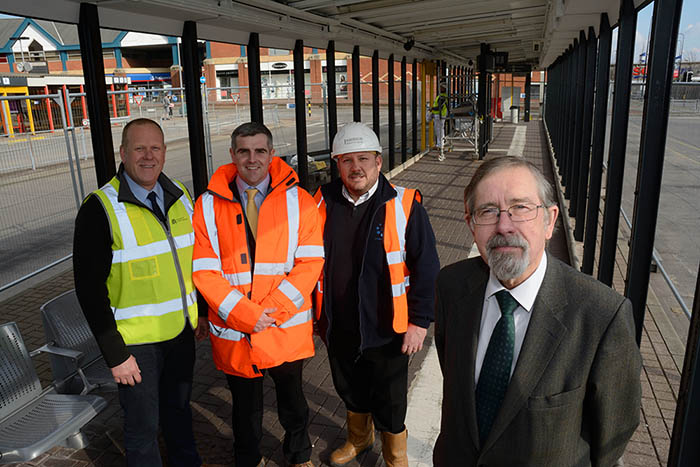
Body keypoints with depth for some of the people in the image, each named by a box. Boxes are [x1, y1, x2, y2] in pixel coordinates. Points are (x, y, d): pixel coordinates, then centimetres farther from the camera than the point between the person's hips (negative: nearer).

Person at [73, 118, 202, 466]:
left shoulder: (179, 196, 2)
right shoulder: (100, 209, -16)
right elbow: (90, 289, -15)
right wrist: (114, 355, -15)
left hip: (181, 331, 6)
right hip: (136, 342, -5)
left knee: (179, 407, 24)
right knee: (143, 427, 9)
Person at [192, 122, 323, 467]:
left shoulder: (298, 201, -5)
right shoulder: (208, 205, -4)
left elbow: (309, 264, -9)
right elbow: (204, 272, -8)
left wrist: (270, 311, -17)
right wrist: (246, 315, -17)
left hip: (287, 329, 0)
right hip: (233, 332, 0)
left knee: (292, 399, 19)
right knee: (245, 407, 19)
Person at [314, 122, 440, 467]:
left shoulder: (403, 205, -14)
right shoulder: (324, 202, -4)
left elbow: (426, 267, -11)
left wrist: (419, 321, -11)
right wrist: (317, 312, 11)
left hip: (387, 329, -4)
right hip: (339, 328, 4)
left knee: (389, 399, 14)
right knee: (350, 390, 25)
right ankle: (359, 439, 54)